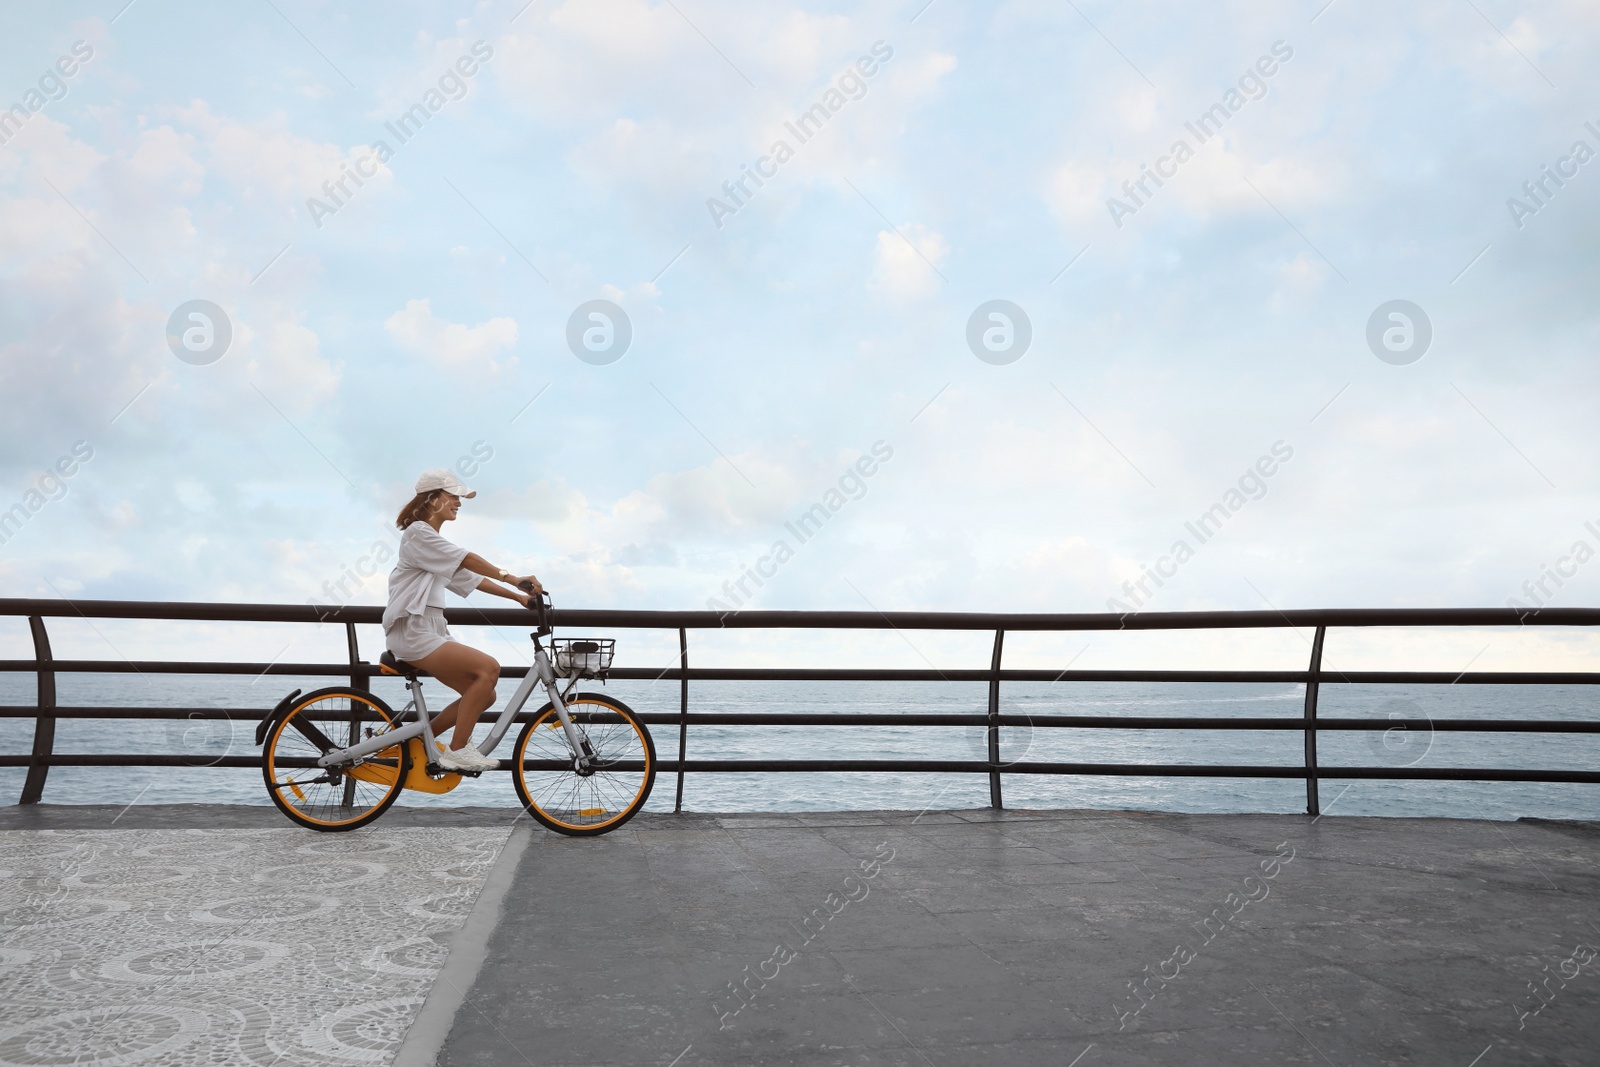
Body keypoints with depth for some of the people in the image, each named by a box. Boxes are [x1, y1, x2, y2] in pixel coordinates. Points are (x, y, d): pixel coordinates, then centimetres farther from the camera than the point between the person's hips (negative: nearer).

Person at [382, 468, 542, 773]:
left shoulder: (434, 540, 22)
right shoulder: (418, 533, -8)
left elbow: (471, 579, 18)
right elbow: (467, 560, -20)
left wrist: (518, 597, 10)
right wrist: (512, 578, -28)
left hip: (432, 630, 10)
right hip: (412, 632, -10)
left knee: (484, 695, 1)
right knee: (488, 668, -23)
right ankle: (456, 752, -16)